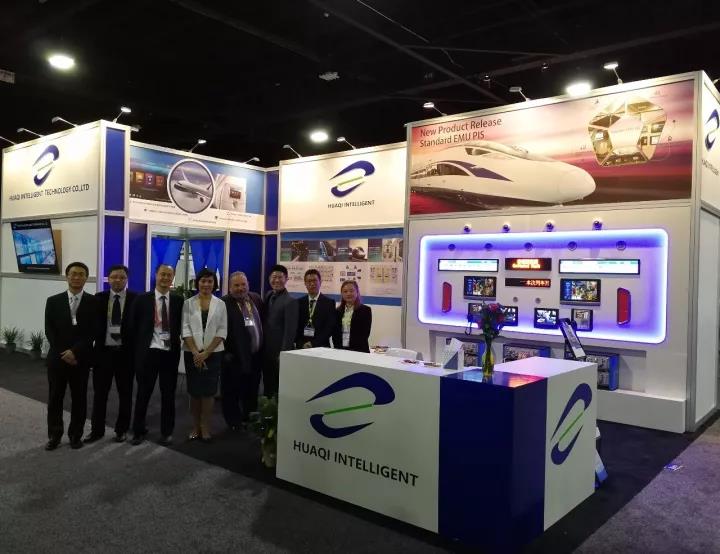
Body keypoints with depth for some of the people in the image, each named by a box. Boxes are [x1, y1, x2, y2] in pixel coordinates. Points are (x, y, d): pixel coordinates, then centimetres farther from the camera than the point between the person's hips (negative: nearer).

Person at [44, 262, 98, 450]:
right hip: (57, 357, 1)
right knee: (55, 398, 8)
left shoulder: (93, 302, -2)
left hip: (81, 358, -1)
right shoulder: (53, 301, 4)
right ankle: (54, 435, 22)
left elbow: (93, 332, -7)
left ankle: (75, 435, 20)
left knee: (79, 398, 7)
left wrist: (75, 352, -15)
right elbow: (49, 331, 0)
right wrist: (63, 353, -10)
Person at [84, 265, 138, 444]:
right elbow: (92, 324, 3)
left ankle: (122, 430, 25)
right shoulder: (99, 298, 3)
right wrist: (92, 348, -5)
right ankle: (97, 430, 25)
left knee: (125, 394, 10)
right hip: (103, 351, 2)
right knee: (99, 393, 11)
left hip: (126, 352, -2)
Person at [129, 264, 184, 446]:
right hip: (148, 352, -1)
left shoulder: (179, 300, 3)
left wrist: (177, 346, -4)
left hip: (170, 353, 1)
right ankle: (139, 430, 25)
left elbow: (182, 325, 5)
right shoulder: (142, 299, 1)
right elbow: (134, 327, 2)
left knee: (168, 394, 9)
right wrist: (136, 352, 0)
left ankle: (166, 432, 23)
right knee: (143, 393, 9)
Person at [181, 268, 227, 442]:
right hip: (192, 353, 0)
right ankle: (195, 427, 16)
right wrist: (196, 352, -11)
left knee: (208, 391, 0)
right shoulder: (188, 303, 3)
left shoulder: (220, 304, 3)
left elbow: (222, 331, -1)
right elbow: (185, 329, -1)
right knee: (194, 391, 5)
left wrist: (206, 352, -9)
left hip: (213, 353, 0)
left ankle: (205, 428, 9)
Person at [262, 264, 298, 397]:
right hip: (266, 350, 7)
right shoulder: (268, 296, 10)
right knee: (267, 382, 14)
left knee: (280, 386, 2)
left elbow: (290, 330, -17)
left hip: (279, 351, -7)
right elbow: (264, 321, 13)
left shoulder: (290, 301, -13)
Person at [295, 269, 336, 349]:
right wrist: (302, 344, -8)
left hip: (320, 346, -2)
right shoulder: (299, 303, 8)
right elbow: (295, 326, 7)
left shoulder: (329, 303, 1)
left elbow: (330, 327, -5)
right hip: (301, 347, 2)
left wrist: (313, 343, -12)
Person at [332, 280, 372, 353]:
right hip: (340, 349, 4)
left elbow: (365, 333, -7)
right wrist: (337, 347, -4)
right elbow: (334, 333, 11)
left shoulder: (365, 310, -1)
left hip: (359, 350, -3)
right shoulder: (338, 311, 12)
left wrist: (353, 349, -13)